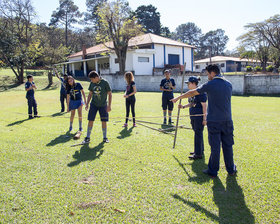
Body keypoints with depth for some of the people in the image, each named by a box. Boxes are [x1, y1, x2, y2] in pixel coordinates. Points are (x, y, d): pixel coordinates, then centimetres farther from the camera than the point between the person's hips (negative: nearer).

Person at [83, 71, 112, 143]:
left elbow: (110, 94, -7)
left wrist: (109, 105, -11)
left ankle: (105, 137, 16)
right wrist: (87, 104, 5)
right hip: (93, 105, 3)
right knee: (90, 120, 0)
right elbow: (90, 94, 11)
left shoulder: (105, 83, -11)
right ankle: (88, 137, 11)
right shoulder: (92, 83, 0)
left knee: (104, 121, 1)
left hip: (103, 105, -3)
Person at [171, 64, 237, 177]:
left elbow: (192, 93, 0)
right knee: (227, 145, 13)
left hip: (214, 121, -4)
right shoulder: (229, 84, 8)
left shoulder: (210, 84, -7)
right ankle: (231, 169, 25)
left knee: (215, 146, 3)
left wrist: (178, 98, 12)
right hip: (227, 120, 4)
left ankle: (213, 170, 14)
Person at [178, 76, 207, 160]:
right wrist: (183, 106, 6)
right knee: (197, 133, 17)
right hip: (193, 116, 9)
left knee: (198, 133, -4)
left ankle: (198, 154, 4)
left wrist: (204, 118, -18)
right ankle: (200, 150, 30)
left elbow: (204, 106, -17)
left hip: (199, 116, -9)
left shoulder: (200, 92, -16)